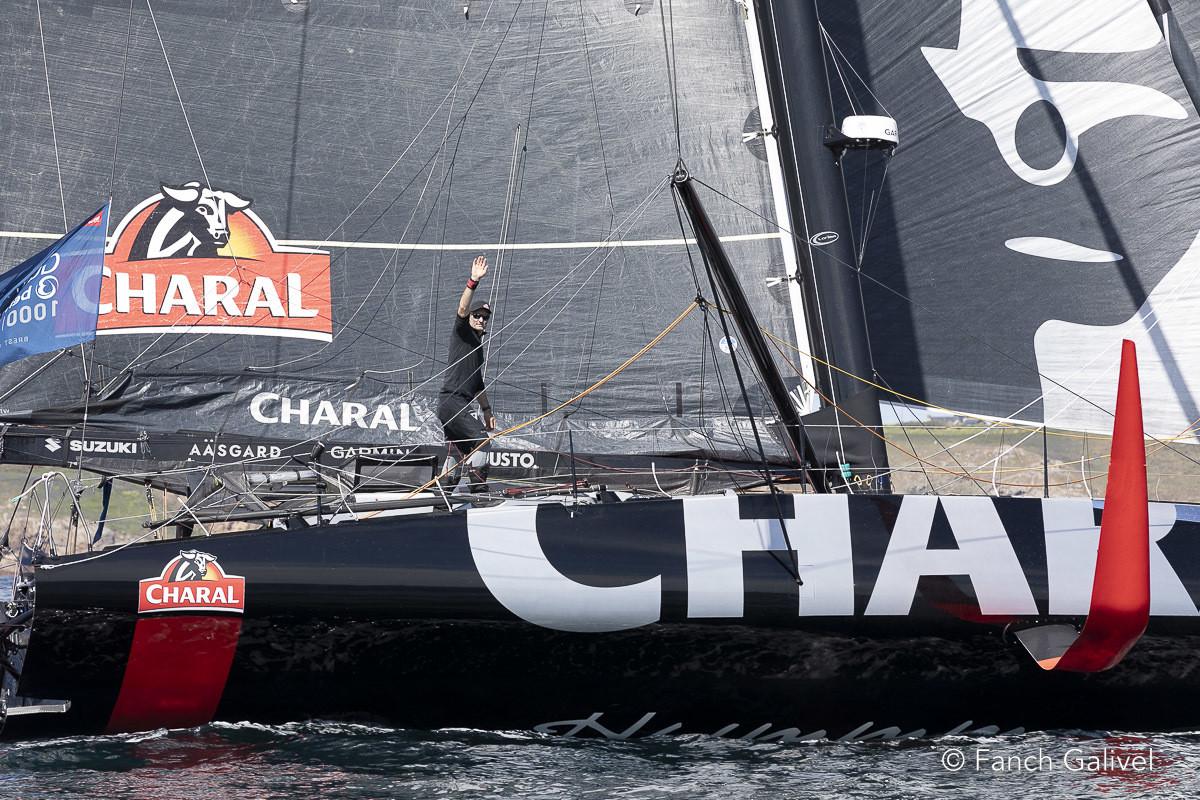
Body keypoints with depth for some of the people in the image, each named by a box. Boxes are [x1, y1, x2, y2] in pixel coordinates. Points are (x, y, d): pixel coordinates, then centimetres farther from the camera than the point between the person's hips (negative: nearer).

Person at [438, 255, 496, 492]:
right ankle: (478, 484, -25)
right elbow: (462, 308, -20)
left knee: (460, 454, 8)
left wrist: (486, 409, 28)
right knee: (480, 436, -20)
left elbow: (478, 383, 31)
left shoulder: (478, 344, 25)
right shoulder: (462, 333, 2)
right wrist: (474, 281, -30)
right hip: (451, 400, -9)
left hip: (461, 405, 9)